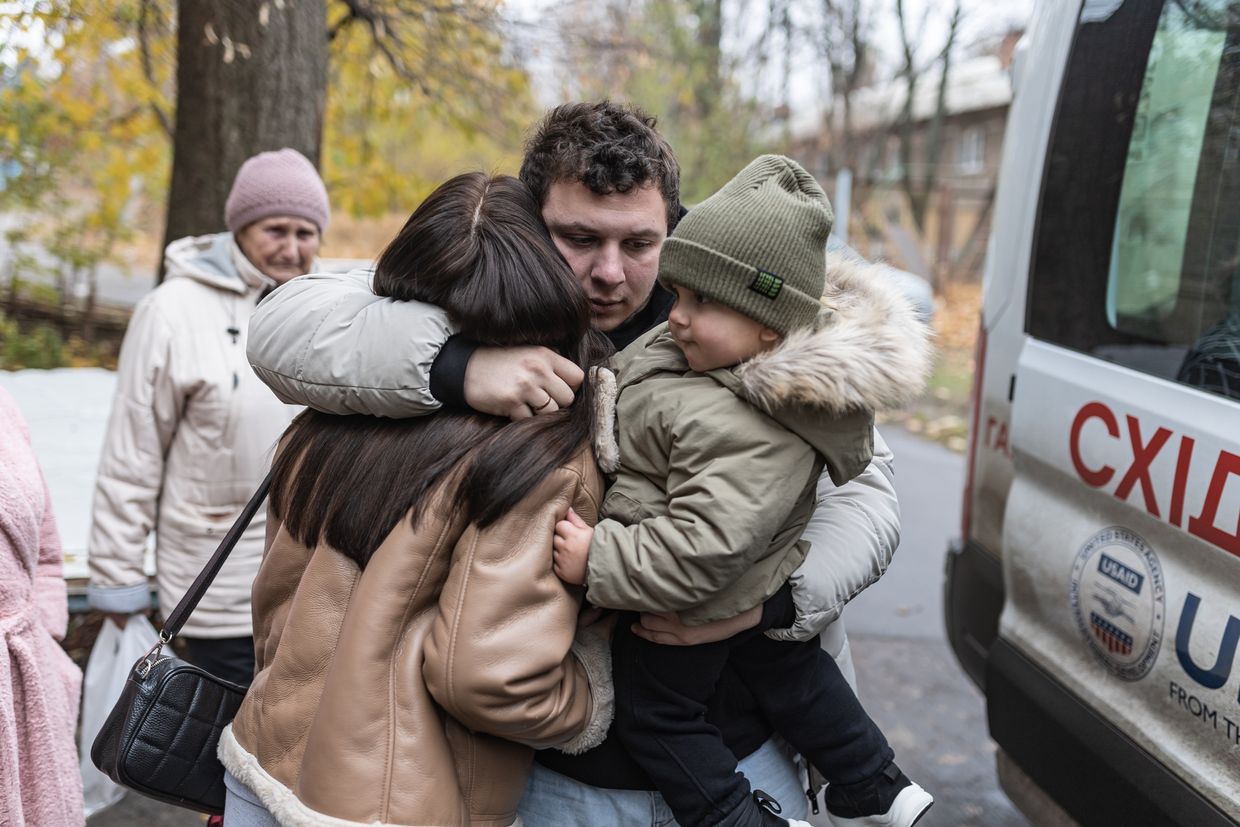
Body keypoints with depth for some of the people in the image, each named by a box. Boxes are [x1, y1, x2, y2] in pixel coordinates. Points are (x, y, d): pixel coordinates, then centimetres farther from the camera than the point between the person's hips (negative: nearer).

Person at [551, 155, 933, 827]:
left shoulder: (743, 432, -39)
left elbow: (701, 550, -39)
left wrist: (598, 560, -34)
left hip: (691, 609, -10)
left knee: (653, 715, 14)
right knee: (790, 674, 27)